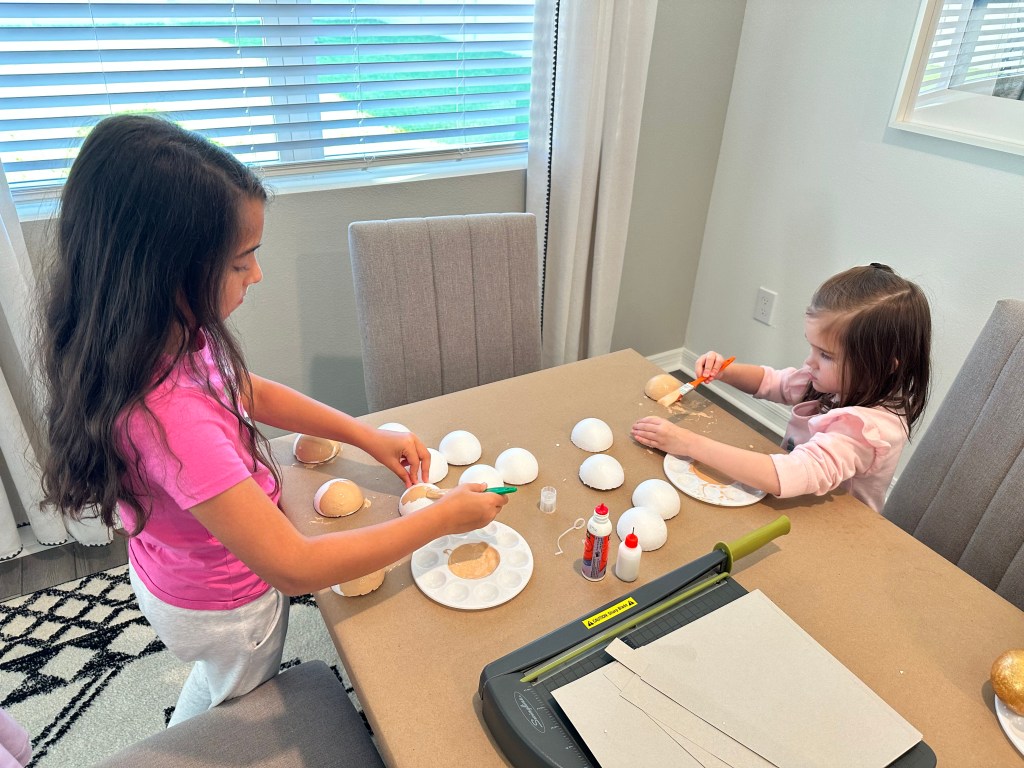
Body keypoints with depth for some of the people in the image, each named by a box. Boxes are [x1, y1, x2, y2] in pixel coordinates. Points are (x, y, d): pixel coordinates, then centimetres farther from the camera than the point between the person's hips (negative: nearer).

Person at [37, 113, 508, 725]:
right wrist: (441, 518, -31)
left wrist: (370, 437, -8)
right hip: (224, 611, -7)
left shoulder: (159, 338, -18)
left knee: (215, 687, 38)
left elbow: (249, 391, -1)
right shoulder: (169, 416, -45)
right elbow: (295, 567, -40)